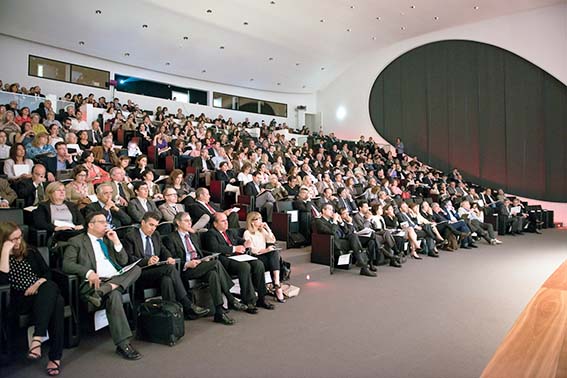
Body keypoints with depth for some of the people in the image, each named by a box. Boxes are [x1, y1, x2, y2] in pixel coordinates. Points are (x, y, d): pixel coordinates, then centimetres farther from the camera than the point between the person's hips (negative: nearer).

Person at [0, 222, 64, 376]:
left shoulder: (30, 251, 14)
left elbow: (47, 272, 15)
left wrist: (37, 284, -7)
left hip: (41, 293, 4)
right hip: (20, 300, -3)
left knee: (56, 298, -35)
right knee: (55, 301, -36)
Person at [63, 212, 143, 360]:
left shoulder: (108, 239, 25)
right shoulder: (77, 241, 10)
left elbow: (123, 261, 18)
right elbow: (67, 265, -4)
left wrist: (116, 241, 6)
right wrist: (88, 272, -21)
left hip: (118, 279, 6)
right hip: (95, 281, -5)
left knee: (136, 269, -21)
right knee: (114, 294, -34)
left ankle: (101, 291, -34)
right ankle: (123, 344, -31)